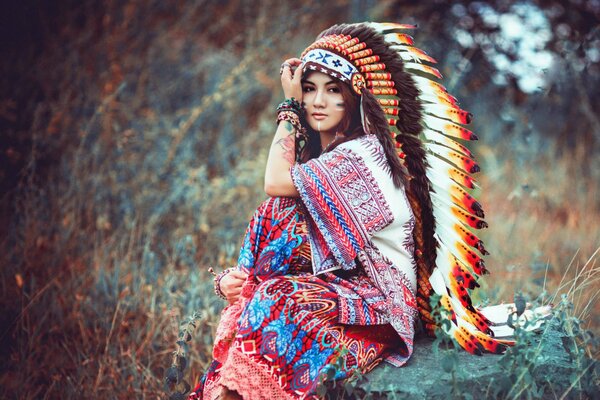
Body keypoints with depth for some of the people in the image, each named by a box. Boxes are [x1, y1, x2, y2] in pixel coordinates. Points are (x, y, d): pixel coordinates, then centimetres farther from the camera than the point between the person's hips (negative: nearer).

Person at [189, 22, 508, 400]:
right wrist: (235, 277, -13)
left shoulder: (362, 154, -10)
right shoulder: (315, 158, 13)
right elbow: (275, 239, 5)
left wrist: (289, 107, -6)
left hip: (376, 304, -7)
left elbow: (275, 182, -15)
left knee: (271, 310, -28)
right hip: (336, 290, 7)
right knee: (245, 303, -16)